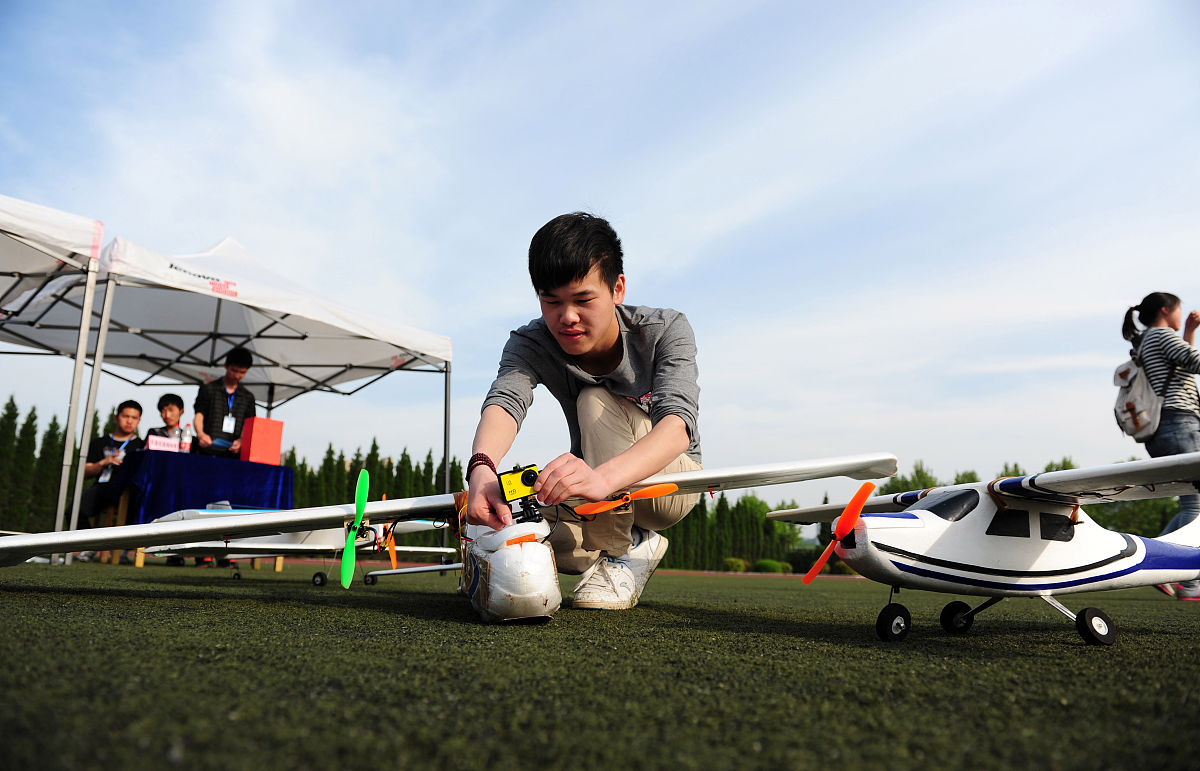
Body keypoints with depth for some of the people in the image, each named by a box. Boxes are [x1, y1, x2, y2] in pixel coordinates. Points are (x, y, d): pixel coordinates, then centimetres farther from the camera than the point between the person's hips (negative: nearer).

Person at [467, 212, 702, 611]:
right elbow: (504, 400, -37)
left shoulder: (666, 330, -24)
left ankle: (618, 552, -17)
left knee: (595, 400, -29)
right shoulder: (530, 344, -16)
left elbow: (677, 422, -42)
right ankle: (636, 541, 6)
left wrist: (604, 476, -62)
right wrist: (481, 467, -61)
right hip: (602, 493, 5)